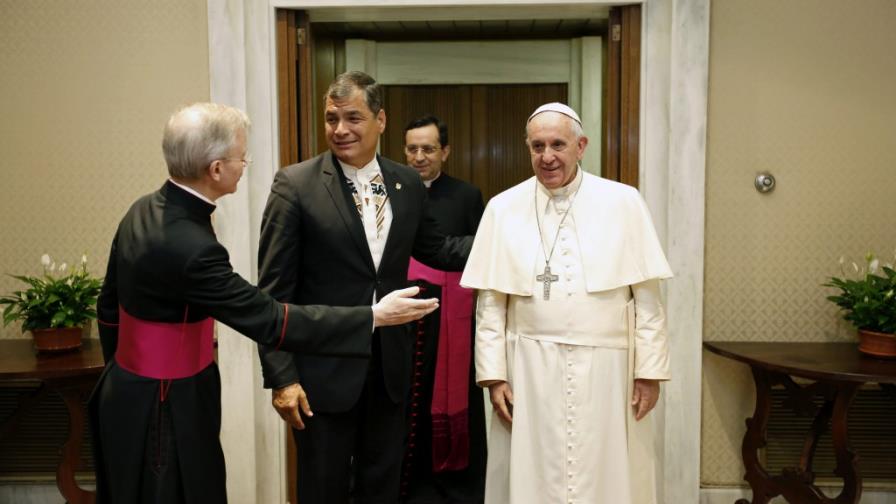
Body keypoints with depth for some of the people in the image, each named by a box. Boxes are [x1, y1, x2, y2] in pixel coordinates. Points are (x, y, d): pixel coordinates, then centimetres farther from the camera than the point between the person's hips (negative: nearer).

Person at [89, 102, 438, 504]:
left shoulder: (143, 210, -2)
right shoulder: (191, 247, -30)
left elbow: (109, 306, 9)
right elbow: (269, 321, -27)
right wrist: (374, 316, -23)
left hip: (128, 394, 9)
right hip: (165, 410, -9)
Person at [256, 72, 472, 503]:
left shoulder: (408, 184, 3)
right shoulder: (295, 185, -10)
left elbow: (435, 250, 15)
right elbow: (273, 292, -10)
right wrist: (281, 376, -13)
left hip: (391, 366, 4)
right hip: (324, 370, -4)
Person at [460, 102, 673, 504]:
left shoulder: (623, 202, 0)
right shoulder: (503, 208, 1)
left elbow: (647, 297, 1)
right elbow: (490, 303, 2)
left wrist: (650, 369, -1)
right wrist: (493, 374, -1)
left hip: (606, 368, 0)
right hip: (530, 368, 1)